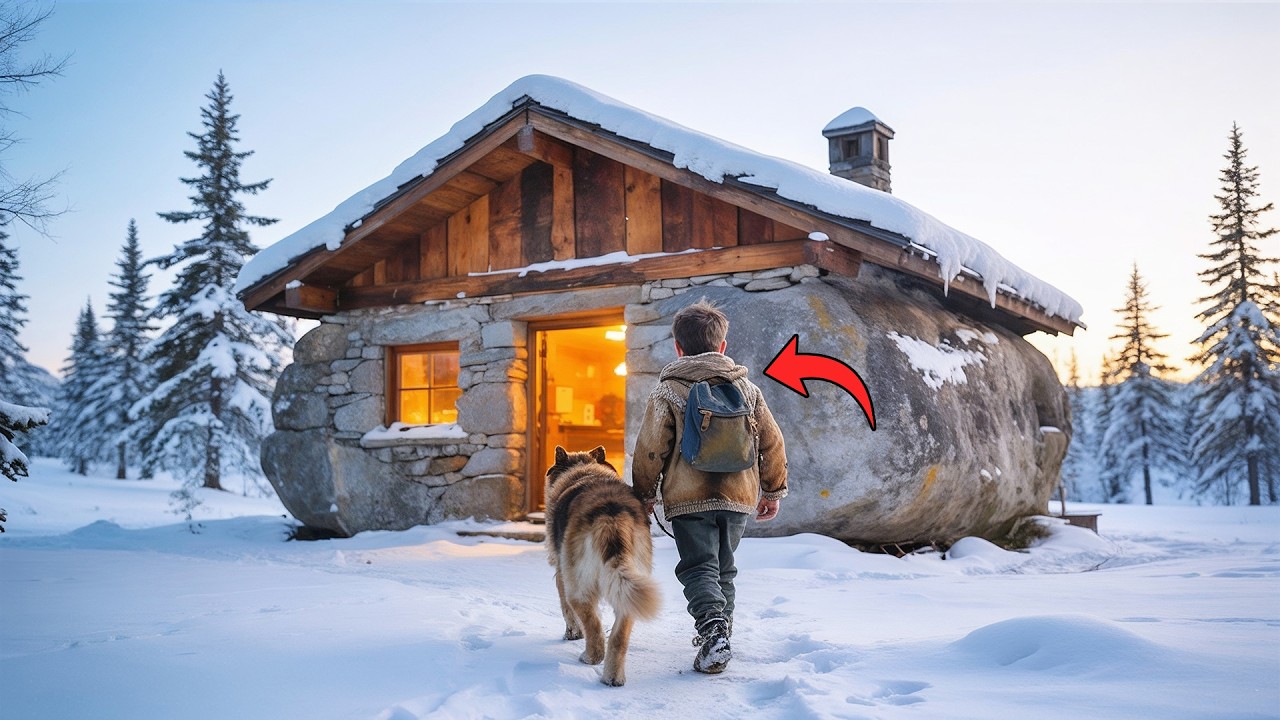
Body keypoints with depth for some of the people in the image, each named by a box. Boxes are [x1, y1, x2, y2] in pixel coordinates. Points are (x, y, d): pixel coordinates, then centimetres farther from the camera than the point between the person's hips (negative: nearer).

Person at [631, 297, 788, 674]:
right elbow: (772, 442, 10)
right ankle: (720, 629, 26)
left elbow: (650, 449, -5)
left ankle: (711, 628, -26)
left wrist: (644, 495, 8)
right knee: (724, 567, 19)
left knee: (699, 567, -5)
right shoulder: (747, 388, 9)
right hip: (738, 498, 4)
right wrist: (773, 491, 20)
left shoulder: (667, 392, -3)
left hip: (688, 499, -4)